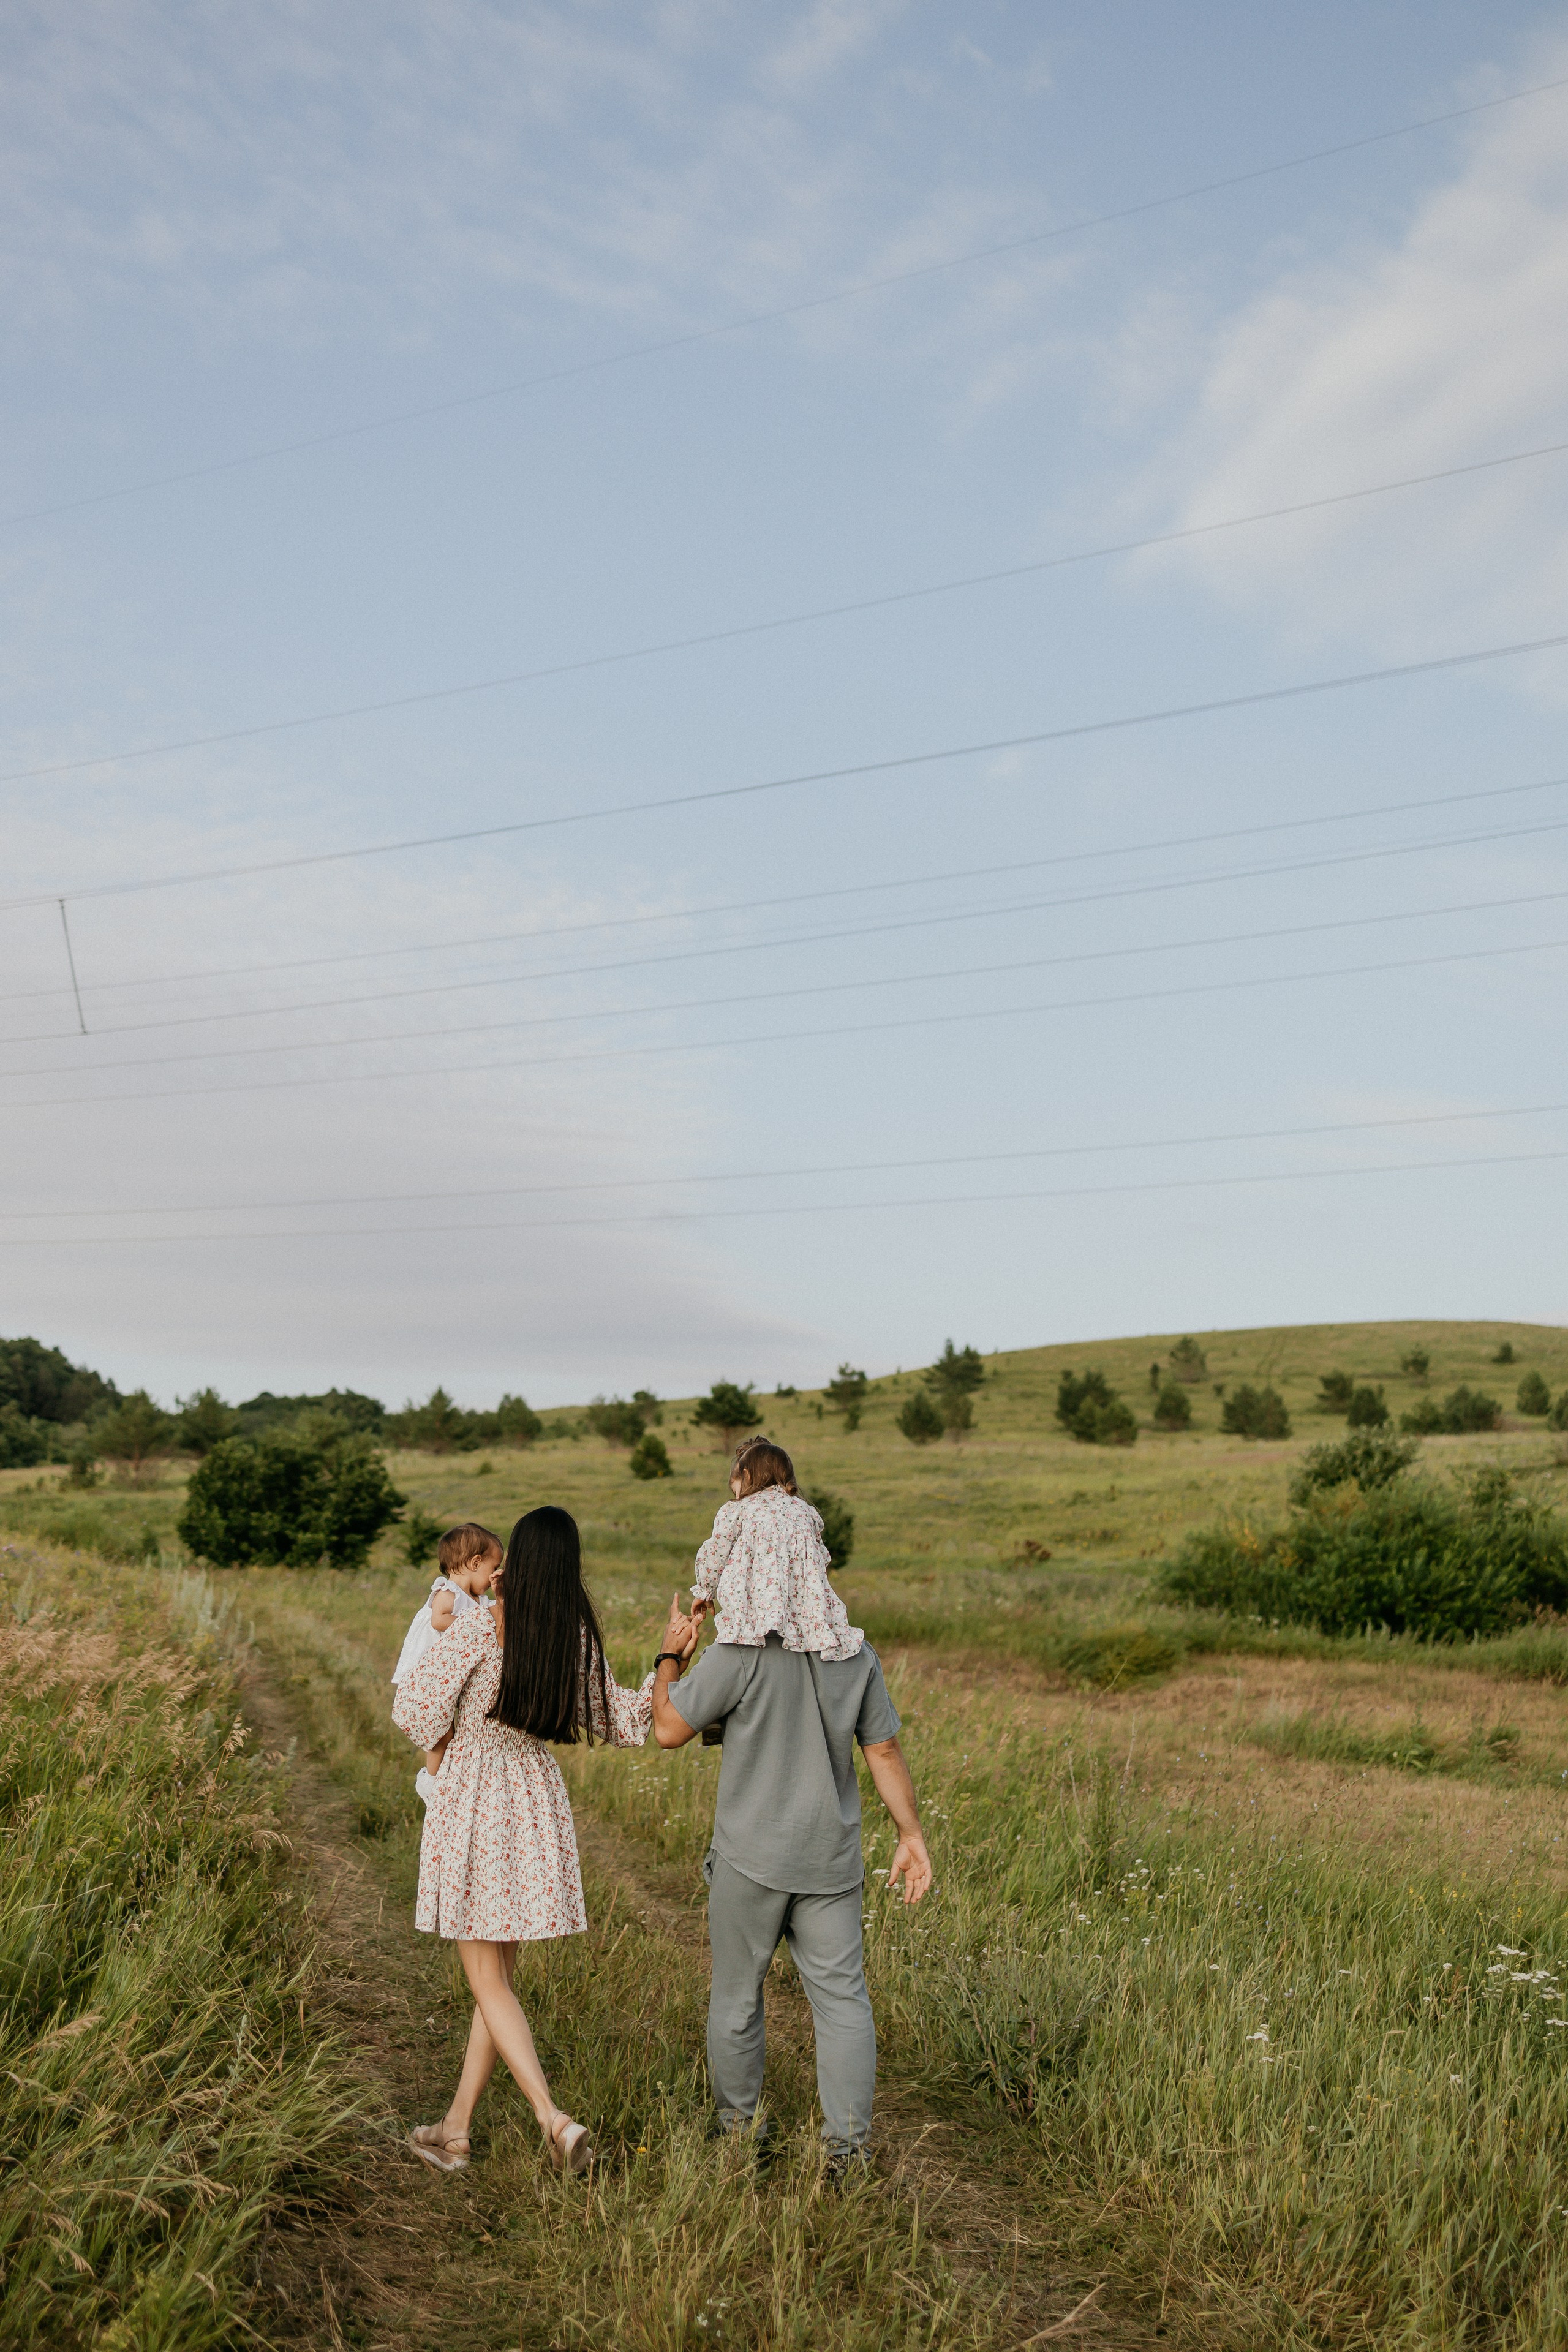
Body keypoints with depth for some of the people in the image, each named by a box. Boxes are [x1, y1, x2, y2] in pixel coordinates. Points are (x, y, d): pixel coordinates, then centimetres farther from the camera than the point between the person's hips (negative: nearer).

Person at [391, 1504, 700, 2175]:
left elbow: (415, 1710, -16)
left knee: (488, 1982, 4)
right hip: (537, 1799, 5)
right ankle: (454, 2130, 26)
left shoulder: (482, 1626, -18)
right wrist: (669, 1659, 10)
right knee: (497, 1974, 16)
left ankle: (555, 2119, -8)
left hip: (473, 1800, -5)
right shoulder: (579, 1638, -3)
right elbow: (624, 1725, 6)